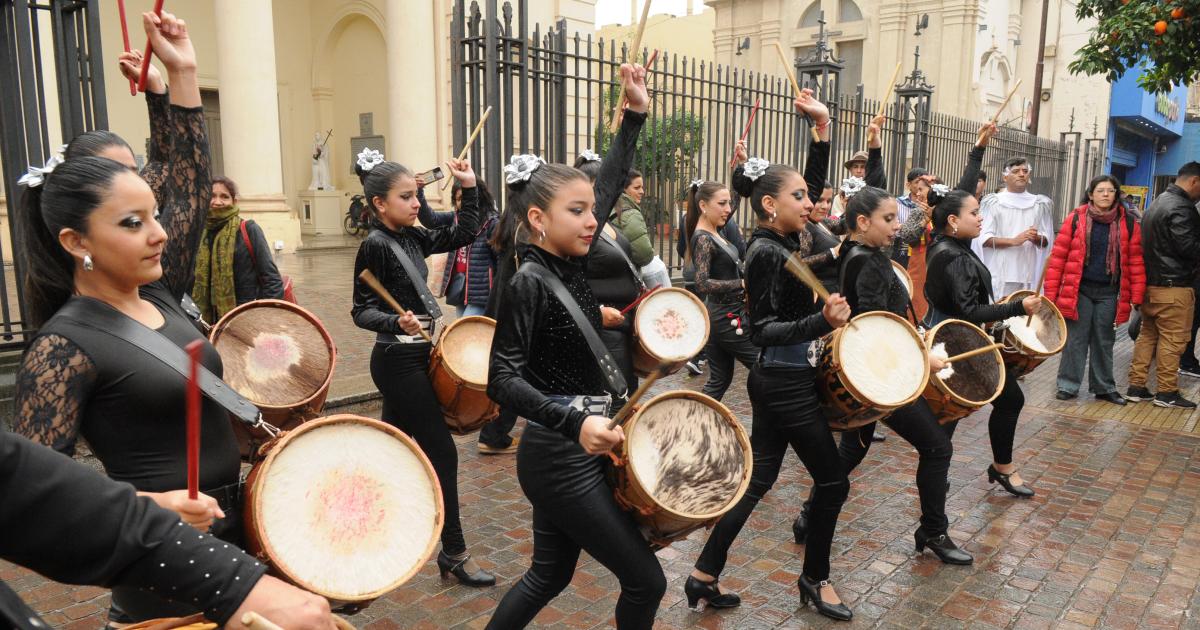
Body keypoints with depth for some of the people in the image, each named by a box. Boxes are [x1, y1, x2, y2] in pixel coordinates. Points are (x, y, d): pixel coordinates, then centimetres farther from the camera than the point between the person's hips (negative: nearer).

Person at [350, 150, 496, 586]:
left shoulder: (412, 237, 7)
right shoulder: (375, 245, -15)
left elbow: (464, 234, 11)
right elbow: (362, 311, -16)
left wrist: (469, 187, 3)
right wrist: (397, 322, -34)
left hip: (414, 356, 9)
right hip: (398, 362, -9)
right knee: (441, 452, -5)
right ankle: (453, 554, 5)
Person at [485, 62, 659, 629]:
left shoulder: (570, 262, 4)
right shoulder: (528, 283, -18)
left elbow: (609, 185, 13)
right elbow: (503, 379, -23)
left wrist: (635, 115, 12)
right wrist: (576, 422, -34)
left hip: (571, 451, 9)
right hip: (561, 459, -9)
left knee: (550, 575, 22)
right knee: (645, 581, 3)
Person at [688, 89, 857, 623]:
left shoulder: (780, 239, 7)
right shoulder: (766, 253, -18)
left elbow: (816, 181, 15)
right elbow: (761, 330, -22)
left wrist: (822, 126, 7)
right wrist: (823, 322, -34)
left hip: (776, 381, 9)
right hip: (787, 384, -9)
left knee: (758, 479, 14)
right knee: (832, 480, 8)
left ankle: (704, 577, 19)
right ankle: (815, 580, 27)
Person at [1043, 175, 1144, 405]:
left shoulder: (1128, 223, 4)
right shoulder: (1076, 218, -2)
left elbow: (1135, 261, 3)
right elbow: (1058, 256, -3)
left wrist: (1136, 297, -3)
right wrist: (1051, 293, -8)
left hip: (1109, 293, 2)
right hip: (1079, 291, -2)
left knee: (1104, 342, 12)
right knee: (1075, 340, 3)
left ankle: (1104, 387, 24)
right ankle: (1068, 385, 13)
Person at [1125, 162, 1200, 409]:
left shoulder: (1157, 203, 15)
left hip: (1150, 283, 9)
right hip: (1174, 286, -9)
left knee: (1148, 335, 13)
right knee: (1172, 340, -1)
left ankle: (1136, 386, 15)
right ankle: (1167, 393, 6)